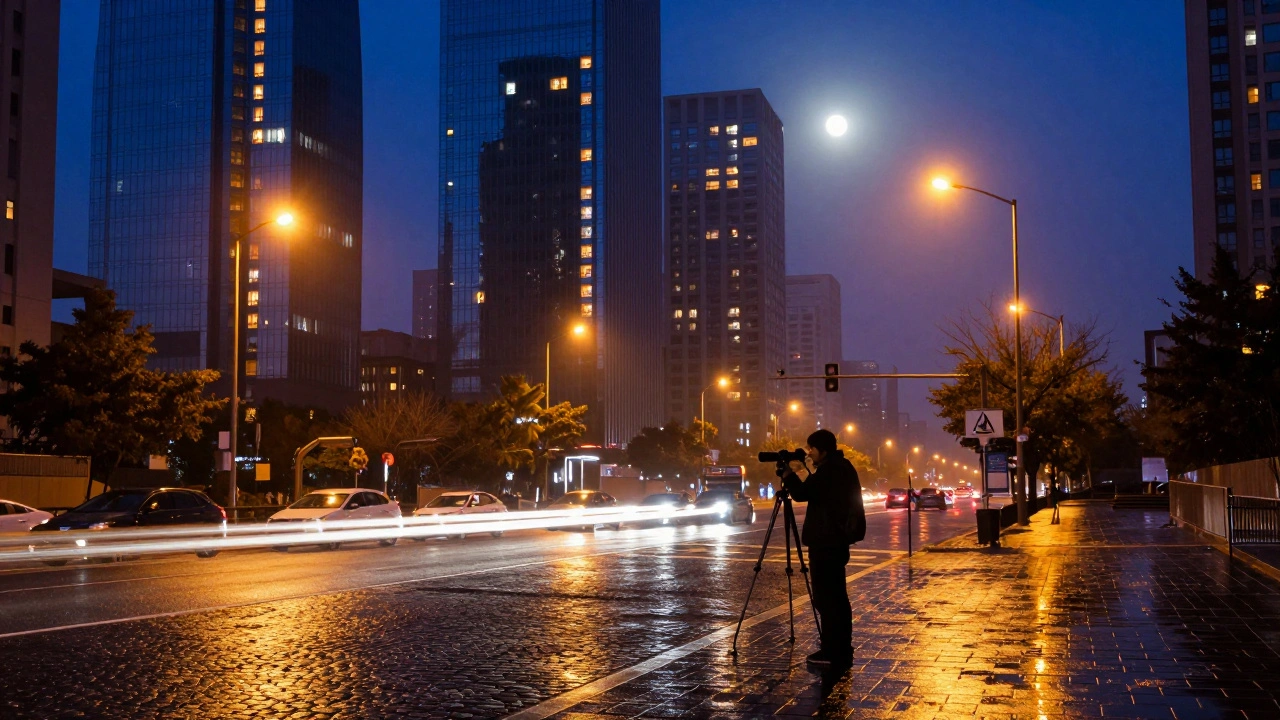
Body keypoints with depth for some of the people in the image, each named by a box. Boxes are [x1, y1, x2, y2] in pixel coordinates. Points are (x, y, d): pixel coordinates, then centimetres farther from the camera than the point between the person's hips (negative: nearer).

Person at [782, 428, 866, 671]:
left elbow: (802, 493, -20)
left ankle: (832, 653, -6)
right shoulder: (843, 467, 15)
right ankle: (842, 651, 16)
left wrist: (789, 474, -5)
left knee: (826, 598, -7)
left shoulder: (829, 469, -16)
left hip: (826, 542, -10)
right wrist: (803, 474, 16)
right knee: (837, 596, 13)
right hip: (838, 539, 10)